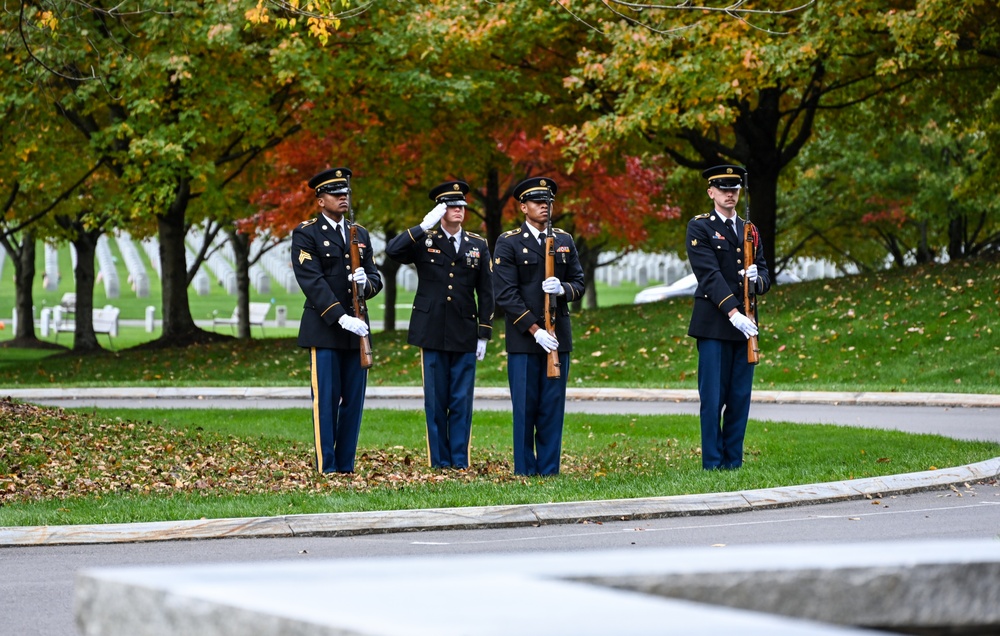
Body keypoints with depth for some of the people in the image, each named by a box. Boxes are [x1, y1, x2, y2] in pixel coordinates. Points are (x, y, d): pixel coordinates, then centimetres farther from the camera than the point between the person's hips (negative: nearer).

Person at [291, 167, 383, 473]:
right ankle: (327, 469, -2)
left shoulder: (360, 235, 16)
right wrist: (341, 318, -22)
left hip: (357, 329, 5)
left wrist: (366, 282, -11)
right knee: (326, 400, -5)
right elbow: (312, 282, -13)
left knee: (354, 401, 4)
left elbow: (376, 280, 14)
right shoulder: (306, 234, -2)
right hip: (324, 329, -5)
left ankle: (347, 468, 9)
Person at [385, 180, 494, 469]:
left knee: (462, 402, 1)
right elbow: (392, 250, -16)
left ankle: (460, 463, 6)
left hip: (465, 335, 1)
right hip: (432, 334, -1)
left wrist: (484, 334, 3)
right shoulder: (424, 241, 3)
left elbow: (486, 293, 8)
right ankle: (439, 462, 8)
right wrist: (424, 226, -19)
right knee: (436, 402, 2)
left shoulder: (478, 245, 8)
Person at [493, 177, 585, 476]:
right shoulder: (508, 243, -1)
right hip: (523, 338, -4)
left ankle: (549, 470, 8)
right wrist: (535, 330, -13)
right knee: (525, 407, -2)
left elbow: (579, 283, 13)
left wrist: (562, 289, -11)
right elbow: (506, 294, -7)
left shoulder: (565, 241, 13)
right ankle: (525, 470, 4)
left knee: (553, 406, 3)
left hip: (558, 336, 4)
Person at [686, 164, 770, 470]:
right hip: (714, 322, -5)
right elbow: (709, 274, -11)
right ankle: (712, 464, -1)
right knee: (713, 397, -5)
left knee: (740, 398, 4)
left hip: (745, 323, 5)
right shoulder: (699, 227, -1)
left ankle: (734, 463, 9)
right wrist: (733, 312, -20)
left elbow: (765, 277, 17)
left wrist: (757, 279, -8)